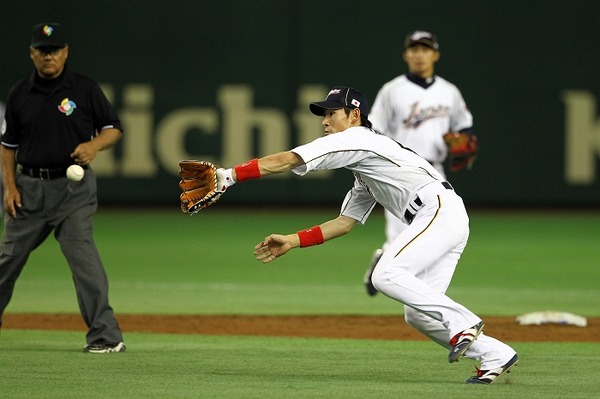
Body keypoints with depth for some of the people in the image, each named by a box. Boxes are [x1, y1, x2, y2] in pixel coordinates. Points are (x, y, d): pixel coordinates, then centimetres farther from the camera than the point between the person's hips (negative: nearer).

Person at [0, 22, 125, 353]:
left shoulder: (85, 89, 0)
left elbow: (113, 128, 5)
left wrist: (93, 145, -15)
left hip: (73, 187, -3)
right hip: (29, 186, 4)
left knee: (82, 254, -14)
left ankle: (105, 335, -13)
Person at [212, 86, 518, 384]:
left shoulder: (354, 139, -1)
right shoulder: (363, 173, 28)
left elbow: (286, 160, -8)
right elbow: (345, 222, 27)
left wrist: (231, 175, -7)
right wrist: (291, 241, 20)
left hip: (441, 211, -10)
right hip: (445, 220, 10)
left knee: (386, 275, -23)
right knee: (416, 313, 6)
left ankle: (463, 324, -21)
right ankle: (495, 356, 7)